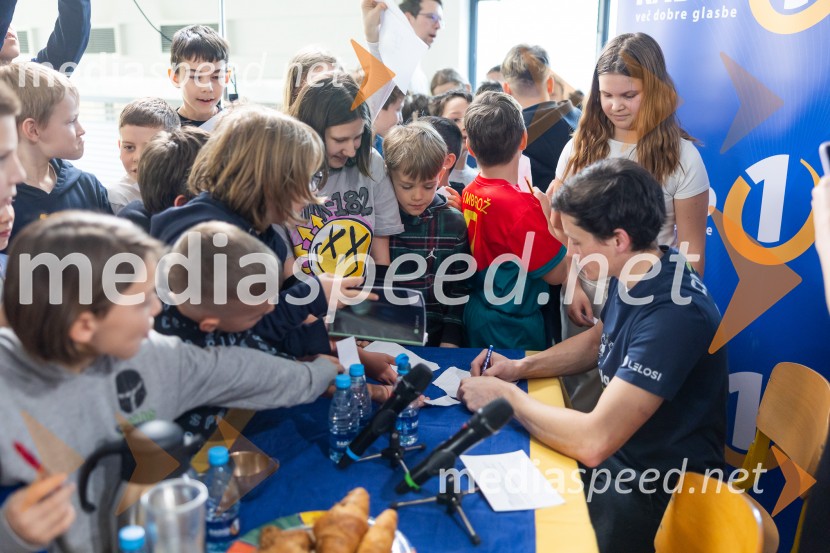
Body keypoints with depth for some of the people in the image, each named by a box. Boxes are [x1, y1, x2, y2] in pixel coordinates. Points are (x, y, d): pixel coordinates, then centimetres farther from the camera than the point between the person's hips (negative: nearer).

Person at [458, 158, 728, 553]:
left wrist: (507, 397, -19)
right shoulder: (634, 273, -4)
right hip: (616, 446, 8)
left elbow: (593, 442, -35)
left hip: (658, 492, -8)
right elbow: (599, 340, 16)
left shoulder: (673, 313, -32)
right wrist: (521, 367, 1)